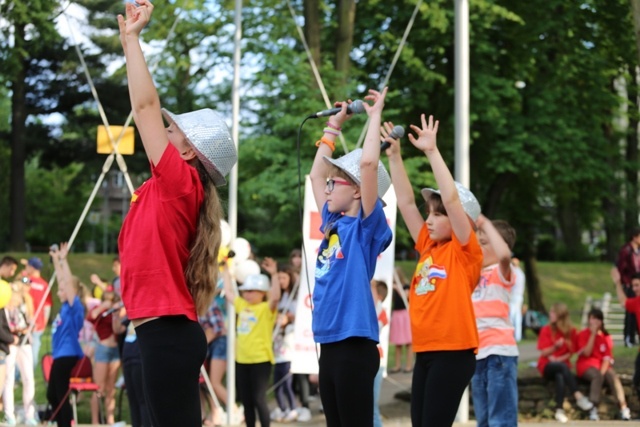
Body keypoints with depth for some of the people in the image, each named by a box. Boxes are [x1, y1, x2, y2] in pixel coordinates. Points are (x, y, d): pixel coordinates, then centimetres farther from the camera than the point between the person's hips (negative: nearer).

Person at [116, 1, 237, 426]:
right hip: (166, 331, 10)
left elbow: (146, 105, -12)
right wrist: (128, 41, 20)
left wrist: (132, 37, -5)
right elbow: (147, 109, 21)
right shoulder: (167, 188, 14)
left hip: (168, 332, -10)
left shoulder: (181, 183, -9)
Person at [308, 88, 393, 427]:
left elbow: (368, 163, -18)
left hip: (355, 345, -8)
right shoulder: (333, 224, 14)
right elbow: (316, 173, 25)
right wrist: (333, 125, 26)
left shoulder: (366, 227, -7)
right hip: (329, 345, 8)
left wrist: (375, 115, -9)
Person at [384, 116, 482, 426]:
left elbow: (451, 198, -16)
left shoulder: (464, 252, -4)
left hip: (453, 352, -8)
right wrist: (394, 155, 8)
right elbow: (406, 202, 14)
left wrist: (432, 151, -16)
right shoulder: (428, 248, 14)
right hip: (425, 353, 8)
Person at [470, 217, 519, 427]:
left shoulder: (502, 272, -5)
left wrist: (486, 224, -18)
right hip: (478, 354, 8)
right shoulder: (474, 274, 16)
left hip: (499, 352, -8)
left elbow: (504, 254, -25)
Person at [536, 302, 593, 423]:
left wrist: (559, 358, -12)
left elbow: (571, 352, 7)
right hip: (546, 366, -1)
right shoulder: (546, 330, 1)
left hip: (562, 364, 1)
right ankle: (579, 397, -50)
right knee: (563, 367, -37)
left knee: (560, 376, -37)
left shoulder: (571, 332, 5)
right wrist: (556, 346, -23)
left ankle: (559, 410, -47)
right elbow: (544, 352, -4)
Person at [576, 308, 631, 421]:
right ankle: (593, 409, -42)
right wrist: (593, 334, -14)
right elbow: (587, 353, -14)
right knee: (597, 376, -36)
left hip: (603, 365, 3)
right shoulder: (583, 334, 0)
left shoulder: (606, 337, 7)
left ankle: (623, 407, -39)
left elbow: (607, 357, -1)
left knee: (613, 376, -30)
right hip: (586, 365, -3)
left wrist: (602, 371, -18)